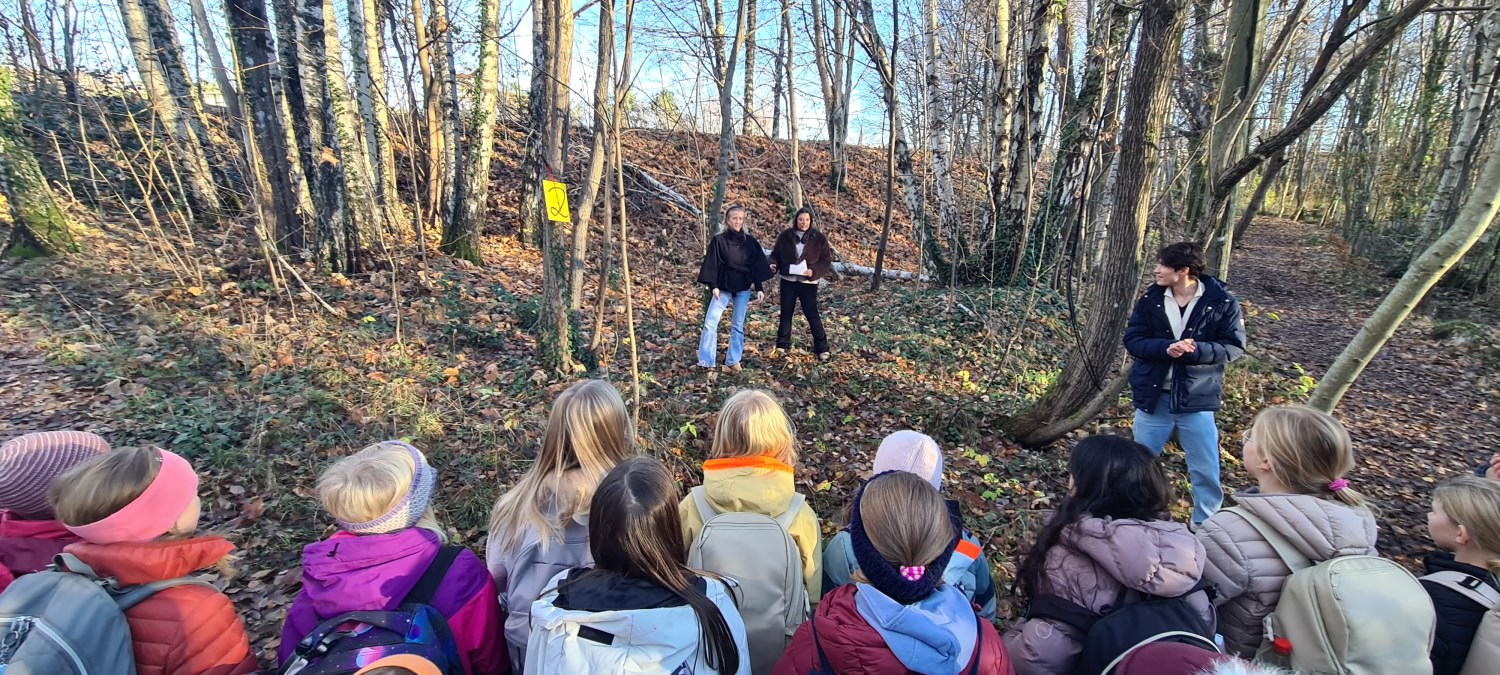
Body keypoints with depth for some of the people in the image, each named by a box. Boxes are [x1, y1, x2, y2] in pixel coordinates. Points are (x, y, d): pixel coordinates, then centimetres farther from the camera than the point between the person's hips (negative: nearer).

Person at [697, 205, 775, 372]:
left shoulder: (750, 242, 3)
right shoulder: (718, 240, -3)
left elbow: (756, 265, 4)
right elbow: (712, 264, -4)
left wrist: (759, 288, -1)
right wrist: (713, 286, -12)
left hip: (743, 289, 2)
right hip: (723, 287, -2)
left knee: (738, 325, 6)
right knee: (710, 322, -9)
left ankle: (733, 360, 15)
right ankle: (706, 361, -4)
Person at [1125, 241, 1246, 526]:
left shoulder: (1221, 301, -8)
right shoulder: (1150, 299, -3)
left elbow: (1234, 346, -8)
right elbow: (1132, 340, -5)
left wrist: (1195, 350, -25)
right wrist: (1165, 348, -24)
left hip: (1197, 399, -1)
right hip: (1153, 397, 2)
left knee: (1206, 471, 9)